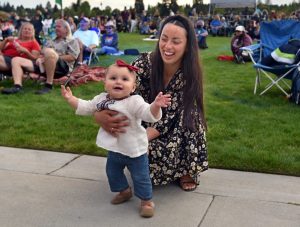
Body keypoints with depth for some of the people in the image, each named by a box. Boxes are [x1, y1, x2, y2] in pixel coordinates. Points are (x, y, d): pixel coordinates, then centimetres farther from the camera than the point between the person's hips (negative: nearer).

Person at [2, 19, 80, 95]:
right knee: (16, 60, -4)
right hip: (44, 66, 7)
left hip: (62, 67, -7)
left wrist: (55, 58, -10)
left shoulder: (72, 41, 13)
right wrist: (40, 58, 1)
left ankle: (49, 85, -32)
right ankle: (17, 86, -29)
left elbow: (72, 57, -4)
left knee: (49, 51, -39)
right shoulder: (50, 42, 33)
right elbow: (42, 55, 25)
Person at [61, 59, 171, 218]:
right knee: (112, 172, 24)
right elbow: (85, 108, 11)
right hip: (114, 149, 7)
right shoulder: (101, 99, -2)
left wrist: (156, 106, -54)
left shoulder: (134, 102, -22)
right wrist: (70, 99, 2)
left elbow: (149, 115, -33)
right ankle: (124, 191, 48)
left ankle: (146, 200, 24)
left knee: (140, 177, 4)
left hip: (134, 150, -6)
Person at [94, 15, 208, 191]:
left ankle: (186, 170, -6)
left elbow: (170, 117, -26)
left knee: (189, 117, -30)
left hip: (176, 130, 0)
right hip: (144, 124, 0)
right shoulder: (145, 63, -22)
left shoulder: (190, 74, -21)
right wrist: (100, 115, -51)